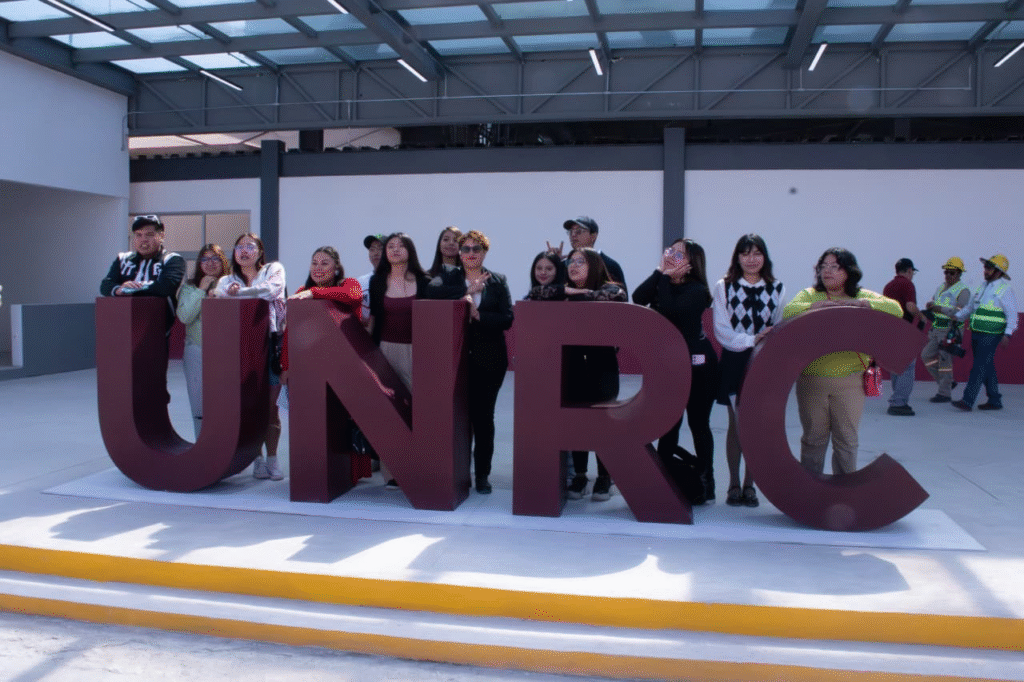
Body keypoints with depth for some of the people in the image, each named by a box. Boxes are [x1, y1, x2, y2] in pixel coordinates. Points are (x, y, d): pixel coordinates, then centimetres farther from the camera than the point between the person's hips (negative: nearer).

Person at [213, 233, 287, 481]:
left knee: (270, 405, -2)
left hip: (271, 342, -1)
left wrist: (238, 293, -7)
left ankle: (272, 458, 7)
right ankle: (258, 458, 8)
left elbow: (271, 290, -8)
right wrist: (229, 291, -19)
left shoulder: (274, 269, 12)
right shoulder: (227, 281, 18)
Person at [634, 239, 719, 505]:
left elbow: (670, 311, -27)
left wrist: (667, 277, -18)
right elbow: (638, 298, -11)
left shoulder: (696, 290, -11)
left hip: (696, 364, -5)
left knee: (698, 423, 3)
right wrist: (660, 271, -11)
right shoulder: (662, 283, 7)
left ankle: (705, 481, 13)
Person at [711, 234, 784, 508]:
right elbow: (721, 329, -5)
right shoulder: (724, 287, 2)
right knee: (736, 424, 5)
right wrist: (750, 340, -17)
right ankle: (733, 484, 15)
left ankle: (749, 484, 16)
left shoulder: (777, 288, 6)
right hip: (734, 362, -1)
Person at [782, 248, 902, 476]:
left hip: (849, 382, 0)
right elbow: (788, 311, -11)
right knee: (814, 437, 9)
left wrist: (860, 303, -19)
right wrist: (816, 306, -24)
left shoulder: (863, 297, 6)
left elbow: (896, 310, -8)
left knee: (847, 440, 9)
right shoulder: (809, 295, 6)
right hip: (812, 380, 0)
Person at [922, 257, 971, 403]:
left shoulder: (962, 291, -10)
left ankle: (945, 393, 4)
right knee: (927, 356, 8)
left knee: (944, 360, -5)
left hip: (950, 330, -8)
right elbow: (932, 302, 19)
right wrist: (930, 306, -5)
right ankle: (947, 382, 21)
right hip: (936, 329, 8)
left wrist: (940, 309, -28)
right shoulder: (941, 287, 15)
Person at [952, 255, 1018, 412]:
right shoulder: (983, 287, 16)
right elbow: (970, 307, 23)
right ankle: (995, 401, 21)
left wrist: (1007, 334, -21)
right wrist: (957, 317, 8)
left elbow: (1012, 315, -11)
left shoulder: (1005, 290, -8)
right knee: (987, 368, 12)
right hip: (977, 334, 8)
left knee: (979, 367, -12)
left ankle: (967, 402, -16)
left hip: (991, 335, -8)